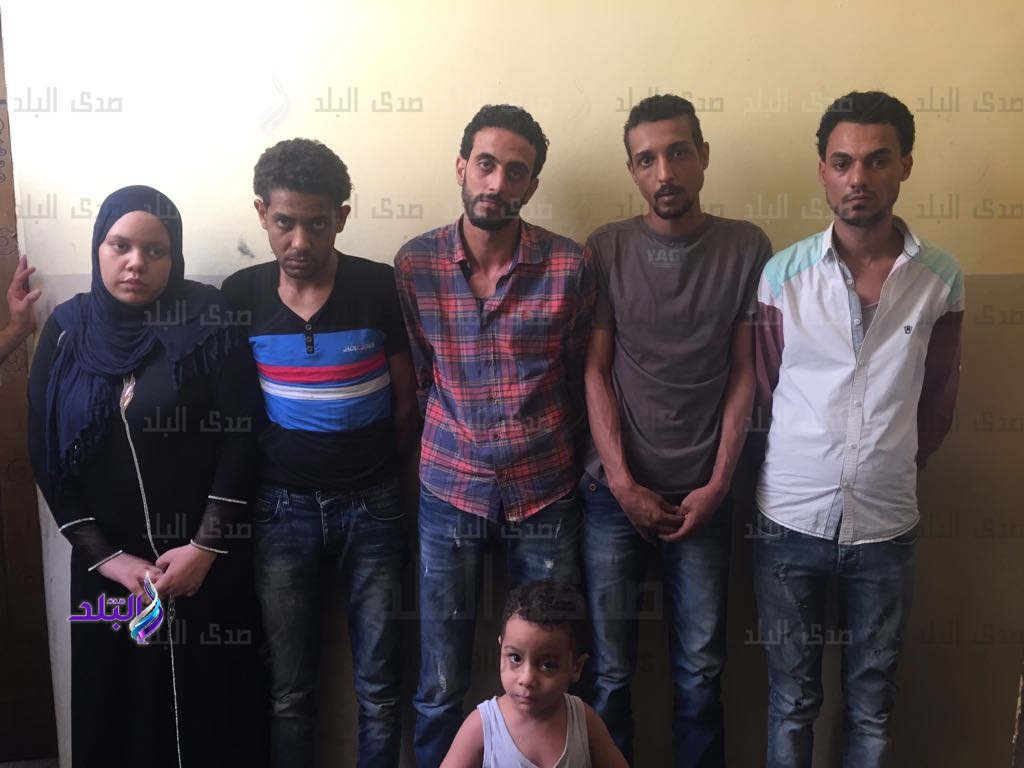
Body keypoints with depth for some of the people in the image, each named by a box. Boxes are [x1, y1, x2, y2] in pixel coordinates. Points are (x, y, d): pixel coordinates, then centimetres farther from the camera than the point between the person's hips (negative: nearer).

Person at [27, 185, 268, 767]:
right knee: (118, 705, 14)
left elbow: (241, 436, -10)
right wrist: (106, 557, -6)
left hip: (207, 557, -2)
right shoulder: (67, 332, 1)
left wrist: (205, 547, -14)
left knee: (211, 702, 8)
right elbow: (46, 457, 1)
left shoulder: (207, 322, -6)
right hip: (108, 562, 3)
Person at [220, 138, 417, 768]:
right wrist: (268, 475, 4)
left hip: (371, 508, -1)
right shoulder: (241, 295, -3)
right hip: (283, 509, 1)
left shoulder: (379, 287, -8)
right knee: (291, 690, 13)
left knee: (379, 689, 8)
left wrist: (374, 475, 6)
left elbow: (405, 401, 0)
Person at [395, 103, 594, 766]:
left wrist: (557, 455, 5)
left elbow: (580, 378, 3)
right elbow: (415, 379, 4)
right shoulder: (414, 263, -3)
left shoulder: (570, 266, -6)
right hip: (449, 494, 0)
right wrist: (444, 452, 3)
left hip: (546, 495, 0)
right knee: (442, 687, 10)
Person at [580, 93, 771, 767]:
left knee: (702, 671, 9)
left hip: (703, 494, 1)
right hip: (615, 491, 0)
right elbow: (595, 372, -1)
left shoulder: (747, 248, 0)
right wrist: (623, 483, -8)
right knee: (609, 669, 7)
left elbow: (745, 376, 1)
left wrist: (717, 485, -5)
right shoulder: (607, 249, -1)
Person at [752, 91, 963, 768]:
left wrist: (892, 471, 13)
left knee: (872, 704, 14)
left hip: (886, 527, 1)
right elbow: (763, 391, 4)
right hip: (790, 520, -1)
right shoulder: (784, 274, -6)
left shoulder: (940, 279, -2)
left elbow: (937, 404, 9)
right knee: (792, 700, 13)